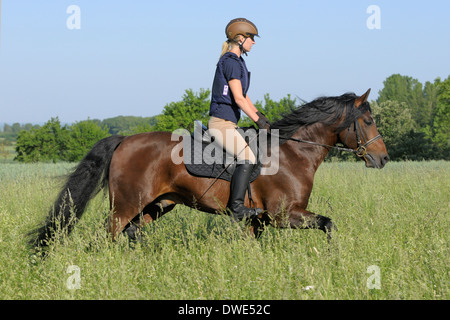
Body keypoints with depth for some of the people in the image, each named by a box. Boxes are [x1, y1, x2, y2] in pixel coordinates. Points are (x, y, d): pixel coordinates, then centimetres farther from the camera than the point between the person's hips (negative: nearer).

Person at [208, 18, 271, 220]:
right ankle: (236, 207, -29)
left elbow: (244, 97, 24)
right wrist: (258, 121, -15)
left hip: (229, 124, 11)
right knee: (247, 158, -24)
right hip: (221, 123, -11)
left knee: (255, 152, 15)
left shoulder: (237, 62, 19)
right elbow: (238, 99, -19)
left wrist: (260, 116, 14)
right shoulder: (231, 62, -13)